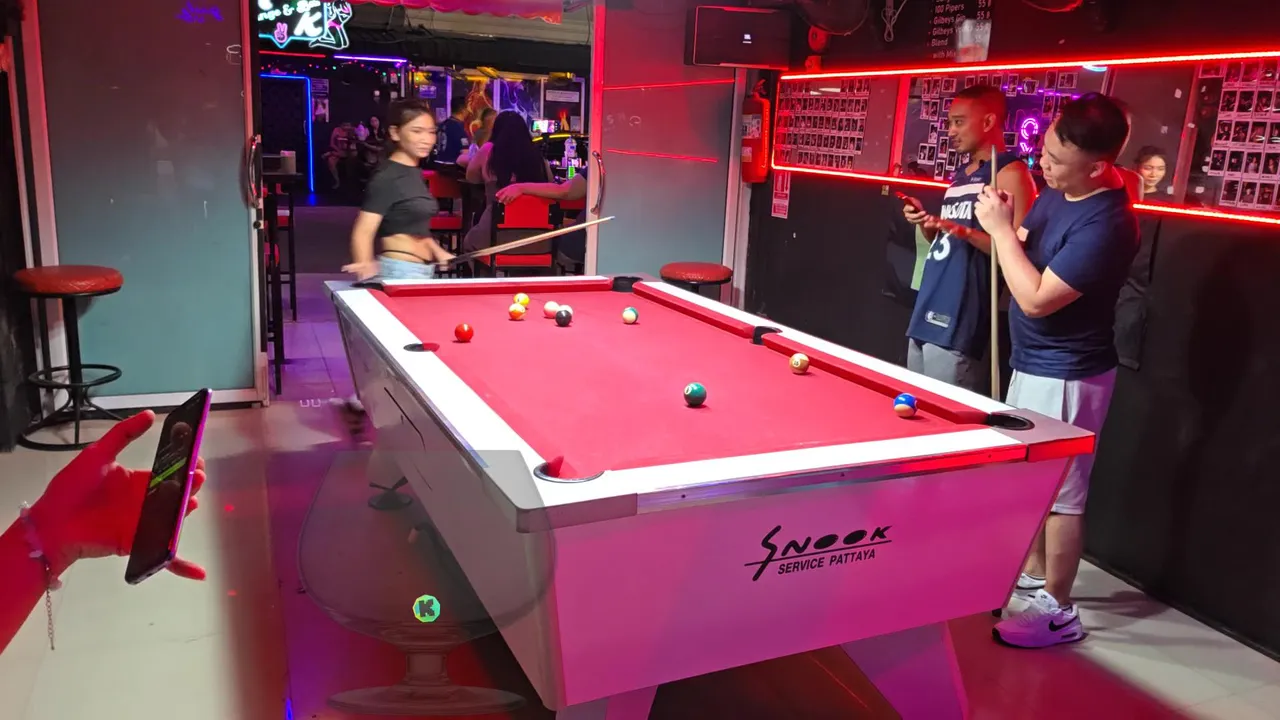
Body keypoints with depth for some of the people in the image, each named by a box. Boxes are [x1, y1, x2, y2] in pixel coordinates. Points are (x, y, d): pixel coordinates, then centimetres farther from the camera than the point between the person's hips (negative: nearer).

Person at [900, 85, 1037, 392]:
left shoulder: (1010, 173, -8)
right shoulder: (961, 174, 19)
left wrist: (965, 231, -26)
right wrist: (925, 222, 4)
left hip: (959, 320, -9)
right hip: (927, 310, 9)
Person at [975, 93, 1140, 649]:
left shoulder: (1107, 223, -25)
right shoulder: (1055, 193, 3)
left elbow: (1037, 299, -27)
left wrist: (1001, 229, -21)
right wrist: (1002, 227, -3)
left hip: (1067, 375, -9)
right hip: (1031, 363, 9)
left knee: (1060, 492, 2)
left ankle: (1057, 610, 16)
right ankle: (1032, 572, 38)